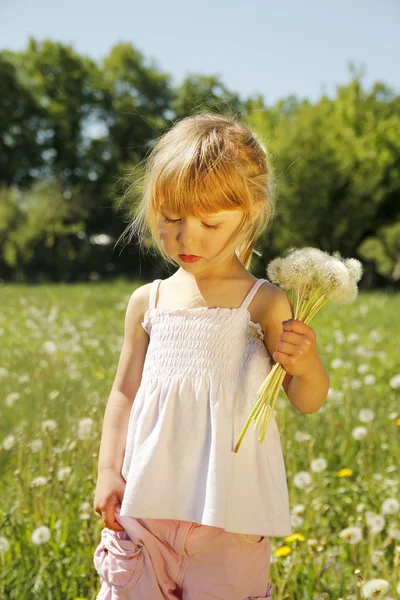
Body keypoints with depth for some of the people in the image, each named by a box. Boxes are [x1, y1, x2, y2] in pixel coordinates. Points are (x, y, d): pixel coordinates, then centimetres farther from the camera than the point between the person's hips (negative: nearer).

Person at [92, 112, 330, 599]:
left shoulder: (263, 303, -6)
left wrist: (307, 365, -24)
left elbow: (307, 401, -3)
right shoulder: (147, 302, 5)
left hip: (228, 507, -3)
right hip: (147, 499, 3)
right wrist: (108, 473, 4)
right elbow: (124, 393, 11)